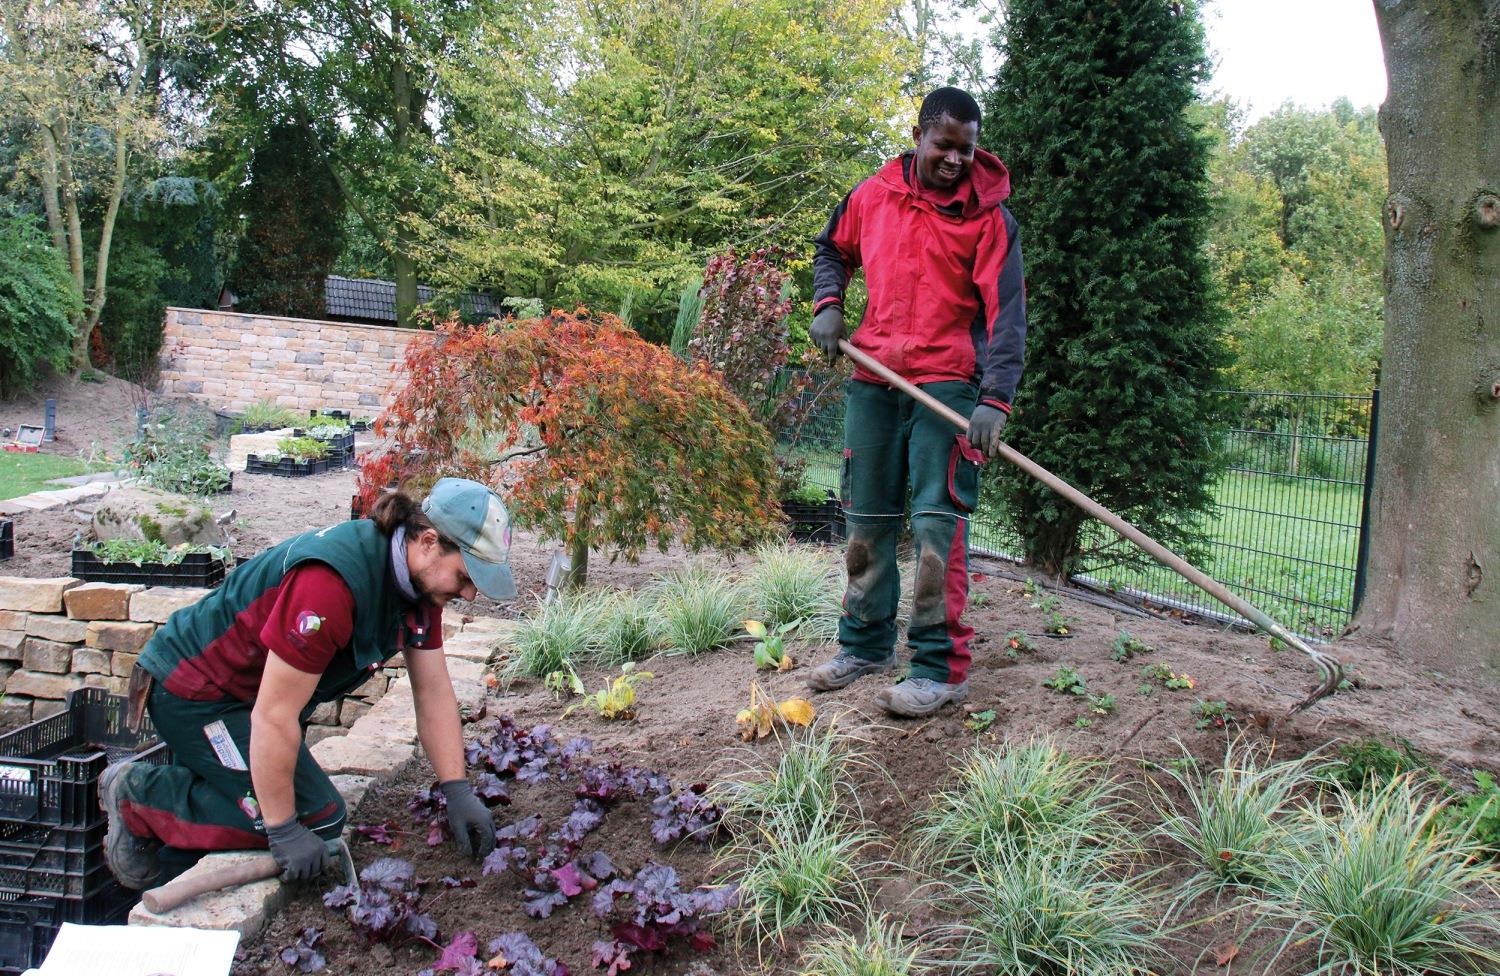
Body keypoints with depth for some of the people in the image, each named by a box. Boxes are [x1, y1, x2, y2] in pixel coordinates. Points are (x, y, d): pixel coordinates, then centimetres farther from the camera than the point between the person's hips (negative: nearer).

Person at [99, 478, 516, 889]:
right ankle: (139, 795, -3)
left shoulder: (420, 577, -7)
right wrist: (283, 830, -23)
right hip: (193, 690, -9)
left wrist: (458, 792, -3)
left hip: (241, 689, 9)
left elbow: (434, 692, 1)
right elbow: (274, 716, -30)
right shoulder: (331, 584, -35)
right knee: (318, 820, -14)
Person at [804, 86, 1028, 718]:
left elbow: (1007, 312, -12)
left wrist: (995, 399, -24)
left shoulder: (988, 215, -6)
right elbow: (832, 249, 24)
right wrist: (827, 303, 3)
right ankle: (866, 644, 27)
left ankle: (941, 667, -3)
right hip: (873, 379, 5)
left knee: (937, 520, -10)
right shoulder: (873, 195, 5)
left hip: (947, 384, -4)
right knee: (866, 518, 12)